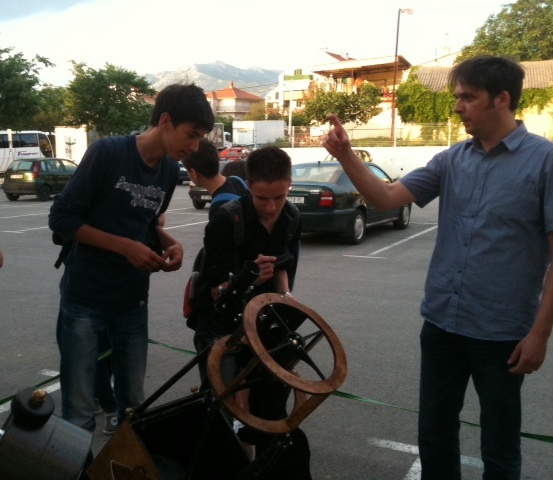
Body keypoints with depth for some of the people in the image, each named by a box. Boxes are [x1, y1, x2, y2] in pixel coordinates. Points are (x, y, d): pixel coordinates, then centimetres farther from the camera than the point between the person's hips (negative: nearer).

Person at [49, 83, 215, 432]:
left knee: (134, 405, 14)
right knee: (80, 413, 1)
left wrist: (170, 243, -4)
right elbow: (61, 217, -13)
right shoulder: (107, 153, -15)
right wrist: (125, 247, -20)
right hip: (84, 299, -5)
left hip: (133, 302, 5)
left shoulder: (171, 170, 4)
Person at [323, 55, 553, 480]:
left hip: (502, 332, -4)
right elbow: (386, 198, 0)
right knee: (434, 433, 19)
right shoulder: (452, 160, 5)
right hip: (441, 323, 5)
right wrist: (346, 156, -13)